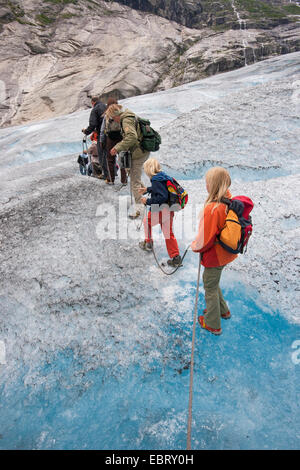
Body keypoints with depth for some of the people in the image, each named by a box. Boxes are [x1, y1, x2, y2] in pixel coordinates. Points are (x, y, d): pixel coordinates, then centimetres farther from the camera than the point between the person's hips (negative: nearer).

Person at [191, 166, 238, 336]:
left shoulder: (212, 209, -32)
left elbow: (205, 240, -25)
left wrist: (194, 246, -4)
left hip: (214, 256, -8)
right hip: (226, 252, 8)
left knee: (210, 287, 13)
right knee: (210, 280, 29)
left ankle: (213, 324, 32)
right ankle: (223, 310, 46)